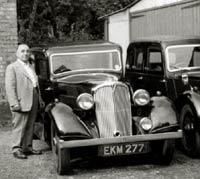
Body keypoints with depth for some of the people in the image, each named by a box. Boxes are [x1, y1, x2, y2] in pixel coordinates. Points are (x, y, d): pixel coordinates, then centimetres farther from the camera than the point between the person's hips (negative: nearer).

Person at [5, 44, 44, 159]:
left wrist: (40, 99, 20)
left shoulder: (31, 66, 21)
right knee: (19, 126, -6)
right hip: (21, 102, -7)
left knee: (30, 126, 10)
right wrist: (14, 103, -18)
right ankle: (17, 149, -1)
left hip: (34, 101, 7)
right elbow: (10, 87, -10)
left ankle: (28, 147, 18)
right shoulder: (12, 67, -3)